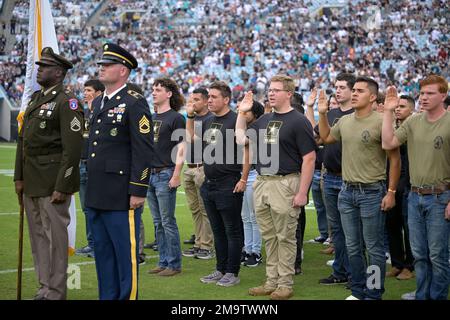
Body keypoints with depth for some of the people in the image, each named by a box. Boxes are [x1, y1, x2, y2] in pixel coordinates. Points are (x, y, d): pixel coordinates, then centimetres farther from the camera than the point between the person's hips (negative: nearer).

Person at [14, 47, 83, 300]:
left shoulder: (67, 103, -11)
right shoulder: (35, 99, 15)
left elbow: (72, 148, -17)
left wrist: (62, 187, -19)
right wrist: (19, 177, 14)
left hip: (52, 182, -8)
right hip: (31, 182, 8)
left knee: (55, 236, -1)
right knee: (38, 235, 13)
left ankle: (56, 292, 7)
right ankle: (45, 287, 23)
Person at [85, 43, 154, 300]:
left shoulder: (135, 103, -10)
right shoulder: (98, 102, 16)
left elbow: (144, 150, -14)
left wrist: (138, 191, -17)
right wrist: (91, 186, 19)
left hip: (121, 195, -8)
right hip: (97, 195, 9)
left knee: (125, 253, -1)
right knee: (103, 252, 15)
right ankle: (107, 295, 25)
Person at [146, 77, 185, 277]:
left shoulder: (176, 118, -6)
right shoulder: (151, 118, 16)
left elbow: (181, 148, -11)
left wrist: (176, 176, -17)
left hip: (166, 174, -7)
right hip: (150, 174, 7)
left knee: (168, 222, -4)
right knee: (158, 223, 11)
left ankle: (174, 264, 2)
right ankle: (163, 262, 17)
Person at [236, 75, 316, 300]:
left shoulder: (298, 121, -9)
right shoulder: (264, 120, 14)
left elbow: (309, 158, -12)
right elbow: (241, 139, 20)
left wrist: (302, 192, -16)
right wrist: (242, 112, 13)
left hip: (285, 184, -7)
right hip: (261, 183, 7)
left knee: (285, 237, 1)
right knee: (269, 237, 13)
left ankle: (285, 284, 10)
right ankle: (271, 282, 22)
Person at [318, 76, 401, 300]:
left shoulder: (380, 122, -12)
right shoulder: (345, 121, 8)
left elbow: (395, 158, -10)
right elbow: (326, 138, 28)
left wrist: (391, 192, -12)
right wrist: (322, 113, 15)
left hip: (372, 193, -7)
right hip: (347, 191, 7)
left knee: (374, 248, 2)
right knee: (353, 247, 14)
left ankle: (374, 294, 12)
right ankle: (358, 291, 26)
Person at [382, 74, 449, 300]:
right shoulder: (413, 121, 7)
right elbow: (388, 144, 2)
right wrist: (388, 112, -2)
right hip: (415, 197, 5)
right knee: (419, 255, 13)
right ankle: (422, 296, 23)